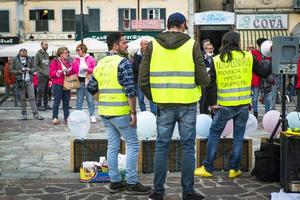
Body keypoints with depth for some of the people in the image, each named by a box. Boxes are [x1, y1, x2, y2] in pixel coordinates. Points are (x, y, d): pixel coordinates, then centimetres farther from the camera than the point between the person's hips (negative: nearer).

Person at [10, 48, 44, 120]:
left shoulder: (29, 59, 3)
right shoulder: (15, 60, -1)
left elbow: (34, 68, 10)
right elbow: (11, 70, 2)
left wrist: (30, 70, -11)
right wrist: (19, 71, -14)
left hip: (29, 81, 1)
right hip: (21, 81, -1)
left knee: (32, 98, -2)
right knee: (22, 98, 6)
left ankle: (35, 114, -2)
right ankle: (24, 114, 16)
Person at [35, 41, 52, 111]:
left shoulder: (47, 54, 15)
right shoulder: (38, 54, -7)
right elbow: (36, 65, -11)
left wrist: (49, 71, 6)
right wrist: (42, 72, -16)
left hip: (47, 75, 7)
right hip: (41, 76, -7)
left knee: (46, 91, 11)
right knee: (40, 91, -6)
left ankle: (45, 104, 18)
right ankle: (39, 105, -1)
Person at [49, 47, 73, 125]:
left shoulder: (67, 63, 17)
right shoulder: (54, 62, 0)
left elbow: (72, 73, 19)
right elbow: (51, 73, -8)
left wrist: (69, 72, -3)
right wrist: (61, 71, -16)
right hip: (57, 84, -5)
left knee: (66, 102, 4)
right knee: (57, 101, -6)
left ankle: (66, 118, 8)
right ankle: (55, 118, -2)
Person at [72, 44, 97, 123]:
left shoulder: (90, 58, 1)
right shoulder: (76, 60, 10)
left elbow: (94, 69, -2)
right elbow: (74, 70, 9)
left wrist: (88, 69, -17)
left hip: (88, 81, -3)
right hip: (79, 81, 3)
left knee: (90, 99, -1)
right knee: (79, 99, 7)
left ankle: (92, 115, 6)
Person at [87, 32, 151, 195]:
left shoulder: (100, 64, 11)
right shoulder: (123, 62, -12)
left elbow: (91, 88, 14)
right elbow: (130, 90, -18)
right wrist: (133, 112, -14)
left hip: (105, 112, 7)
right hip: (121, 112, -7)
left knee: (112, 145, 12)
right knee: (132, 145, 1)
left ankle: (114, 182, 17)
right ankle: (132, 183, 2)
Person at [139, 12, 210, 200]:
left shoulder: (153, 45, 2)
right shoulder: (192, 45, -4)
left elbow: (143, 80, -1)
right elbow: (202, 78, -8)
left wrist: (154, 98, 12)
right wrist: (206, 80, 15)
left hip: (164, 105, 2)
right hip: (187, 104, -2)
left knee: (161, 147, 11)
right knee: (188, 147, 8)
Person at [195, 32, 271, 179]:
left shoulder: (217, 60, -3)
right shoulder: (248, 57, -2)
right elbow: (263, 73, 6)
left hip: (225, 105, -1)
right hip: (243, 104, 1)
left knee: (214, 134, 11)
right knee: (238, 136, 12)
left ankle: (208, 168, 14)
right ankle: (234, 169, 16)